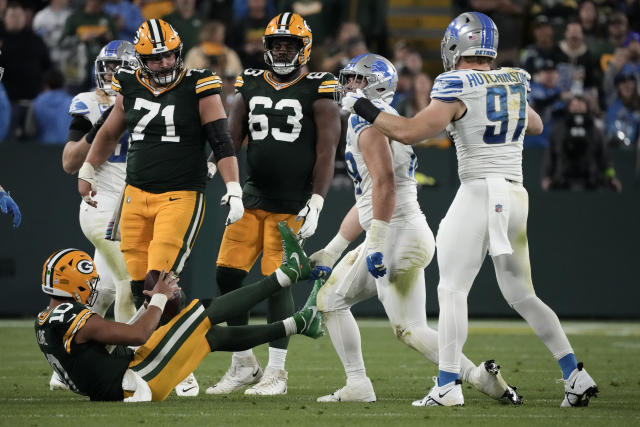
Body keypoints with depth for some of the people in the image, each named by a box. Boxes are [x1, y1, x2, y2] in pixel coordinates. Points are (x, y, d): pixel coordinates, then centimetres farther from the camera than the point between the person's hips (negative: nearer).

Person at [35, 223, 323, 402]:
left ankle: (297, 324, 28)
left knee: (212, 335, 17)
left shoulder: (46, 324, 11)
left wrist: (152, 304, 13)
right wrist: (159, 298, -7)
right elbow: (138, 336, -23)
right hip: (134, 386, -10)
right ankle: (289, 272, 7)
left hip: (120, 391, 10)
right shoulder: (72, 317, -21)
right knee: (203, 314, -4)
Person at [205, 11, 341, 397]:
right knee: (227, 274, 0)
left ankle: (276, 372, 3)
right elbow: (231, 140, 13)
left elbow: (326, 154, -6)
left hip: (292, 203, -5)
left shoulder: (318, 92, -3)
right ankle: (243, 365, 13)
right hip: (253, 198, 5)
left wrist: (316, 203, -14)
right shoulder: (250, 86, 10)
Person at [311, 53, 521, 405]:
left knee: (409, 329, -9)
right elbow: (366, 201, 25)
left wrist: (375, 244, -26)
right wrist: (332, 251, 27)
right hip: (389, 237, 10)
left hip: (398, 234, -10)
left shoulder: (366, 121, -10)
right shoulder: (382, 122, 21)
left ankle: (480, 377, -11)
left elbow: (385, 185, -23)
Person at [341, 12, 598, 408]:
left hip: (478, 194, -7)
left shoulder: (457, 88, -9)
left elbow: (409, 132, -13)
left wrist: (363, 108, -1)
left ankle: (448, 384, -11)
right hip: (516, 194, 7)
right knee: (522, 295, 14)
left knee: (452, 290, -2)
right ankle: (576, 375, 8)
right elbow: (536, 125, 30)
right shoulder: (515, 82, 11)